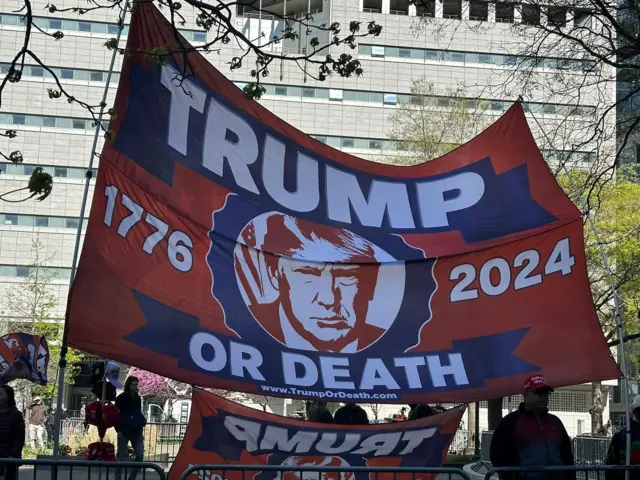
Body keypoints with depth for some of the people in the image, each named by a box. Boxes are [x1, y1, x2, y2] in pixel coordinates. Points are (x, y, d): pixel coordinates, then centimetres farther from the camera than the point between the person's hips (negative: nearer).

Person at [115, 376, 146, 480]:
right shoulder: (121, 398, -7)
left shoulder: (137, 398, 11)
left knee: (140, 455, -1)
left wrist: (142, 421, 4)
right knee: (121, 456, -1)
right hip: (124, 431, -6)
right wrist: (118, 429, -13)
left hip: (136, 431, 6)